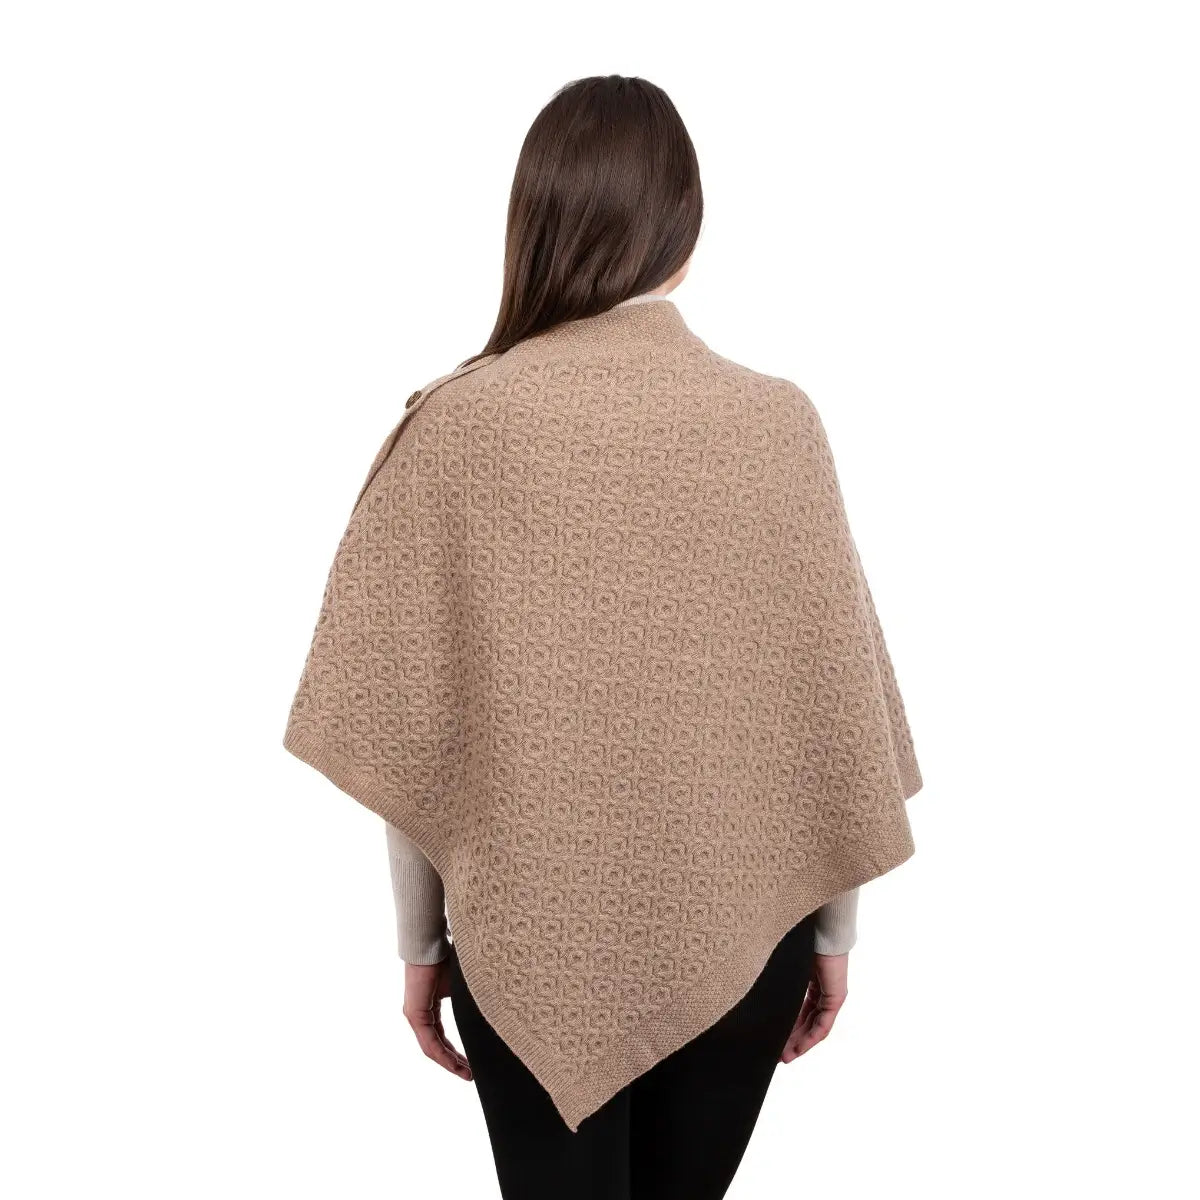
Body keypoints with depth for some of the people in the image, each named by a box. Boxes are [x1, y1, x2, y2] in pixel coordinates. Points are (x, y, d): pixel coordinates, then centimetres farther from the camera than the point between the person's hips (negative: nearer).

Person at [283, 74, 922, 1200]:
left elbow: (412, 727, -9)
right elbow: (835, 712, -5)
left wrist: (421, 941, 5)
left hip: (530, 932, -1)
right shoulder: (777, 423, -10)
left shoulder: (458, 426, -13)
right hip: (739, 928, 2)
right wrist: (834, 928, 8)